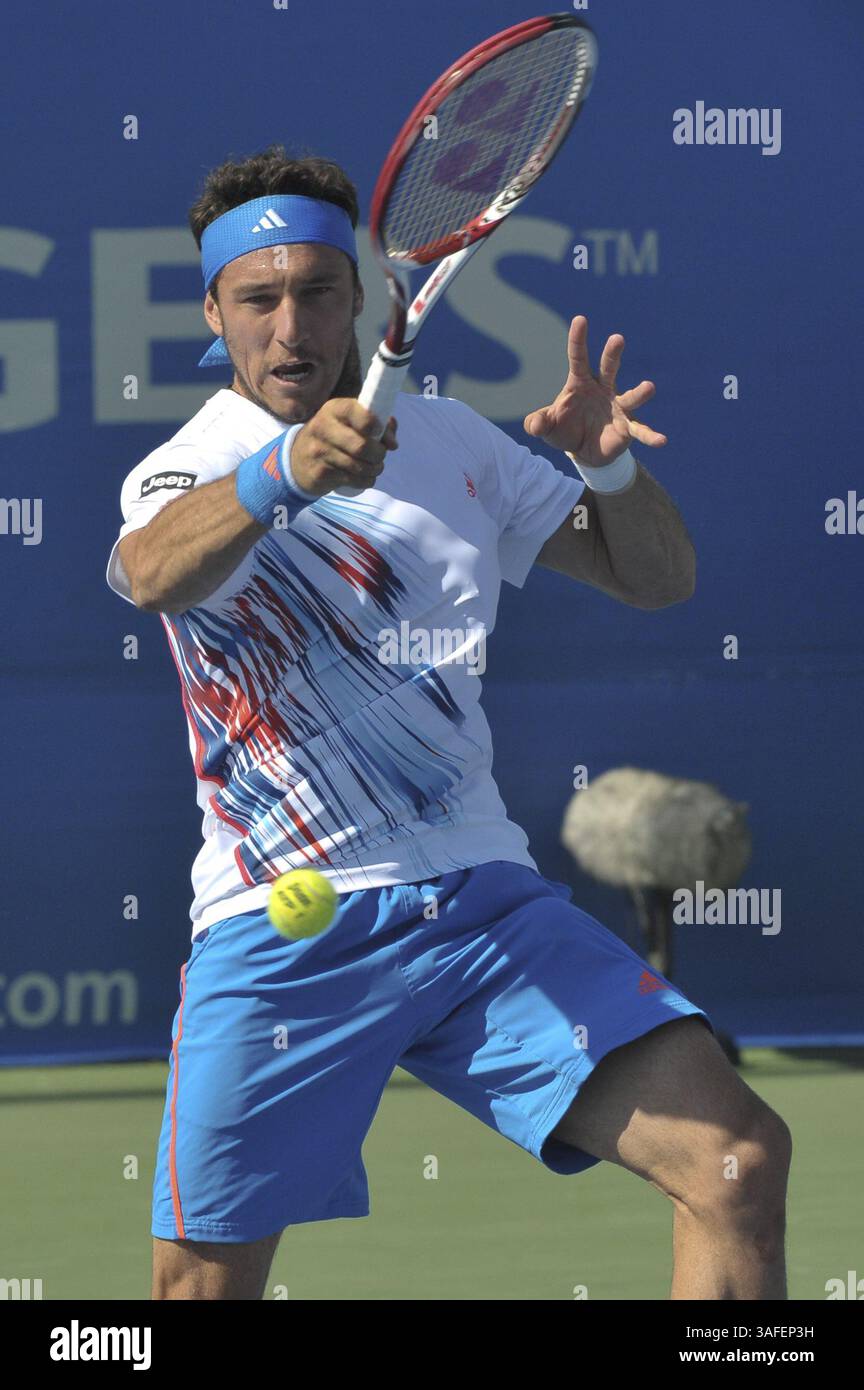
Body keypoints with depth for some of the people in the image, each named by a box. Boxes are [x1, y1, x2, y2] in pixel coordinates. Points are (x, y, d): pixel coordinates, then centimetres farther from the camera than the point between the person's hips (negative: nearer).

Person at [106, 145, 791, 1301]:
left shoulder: (449, 443, 11)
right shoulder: (184, 474, -3)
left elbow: (658, 579, 15)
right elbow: (156, 572, -29)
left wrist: (610, 469, -8)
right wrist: (291, 470, -49)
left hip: (484, 902, 3)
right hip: (279, 935, -3)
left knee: (740, 1163, -14)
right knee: (201, 1283, -2)